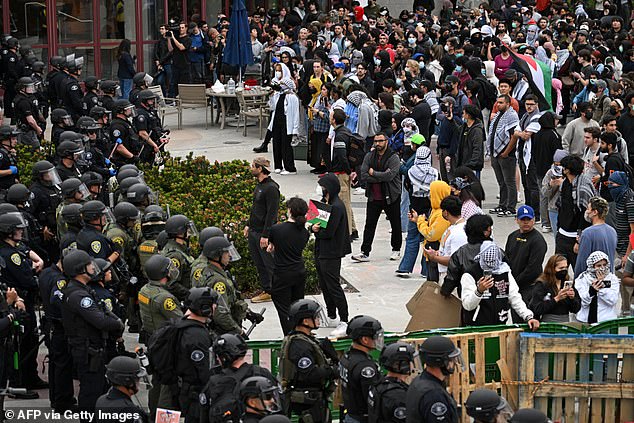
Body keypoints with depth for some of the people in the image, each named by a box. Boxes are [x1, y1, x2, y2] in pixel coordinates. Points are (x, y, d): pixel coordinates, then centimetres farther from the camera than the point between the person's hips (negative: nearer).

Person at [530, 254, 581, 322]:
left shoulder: (568, 284, 14)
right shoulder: (541, 285, -1)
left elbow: (576, 309, 15)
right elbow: (537, 310, -11)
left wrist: (572, 298, -5)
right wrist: (556, 299, -14)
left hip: (565, 324, 4)